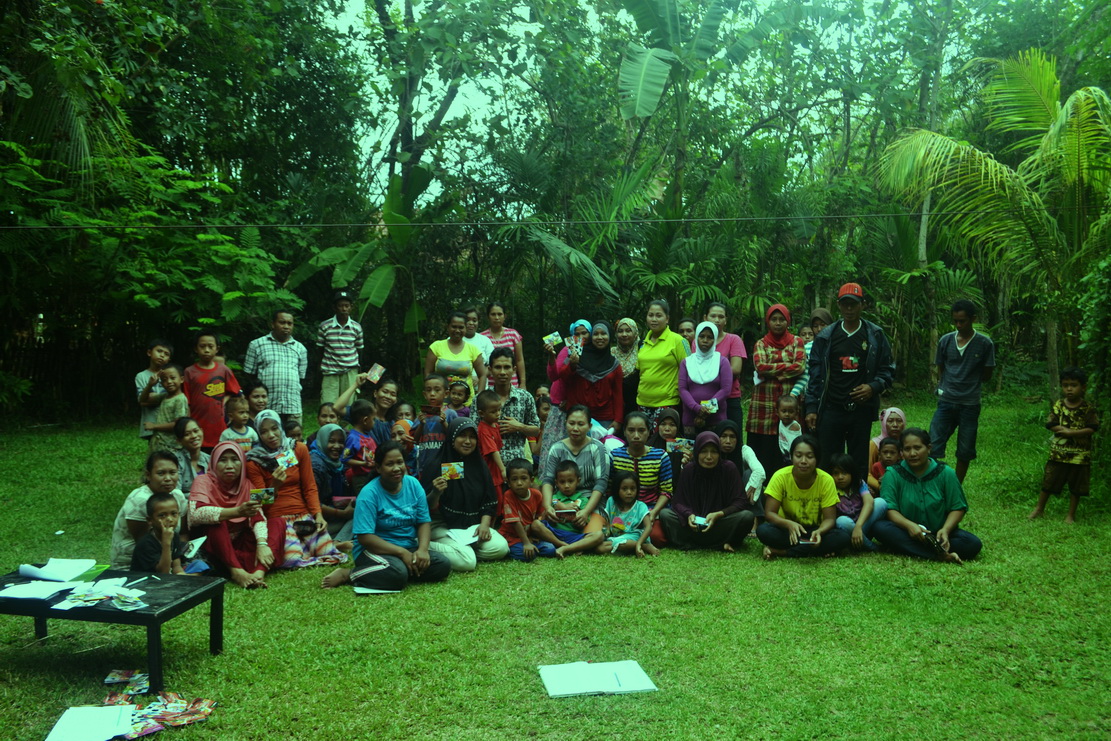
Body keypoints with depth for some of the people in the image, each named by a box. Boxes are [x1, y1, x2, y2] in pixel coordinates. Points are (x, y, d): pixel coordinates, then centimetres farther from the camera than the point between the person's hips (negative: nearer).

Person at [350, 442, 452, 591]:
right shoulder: (369, 493, -14)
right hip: (376, 550, -5)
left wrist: (422, 549, -17)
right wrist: (402, 552, -22)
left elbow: (424, 521, 3)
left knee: (443, 565, -17)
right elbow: (364, 537, -20)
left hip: (409, 548, 6)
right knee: (397, 574, -36)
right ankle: (354, 574, -12)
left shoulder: (413, 484, 2)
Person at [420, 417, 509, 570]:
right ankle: (429, 547, -5)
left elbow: (489, 502, 8)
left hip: (472, 525, 6)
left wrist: (484, 524, -9)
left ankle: (464, 547, 3)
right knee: (467, 561, -27)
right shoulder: (435, 464, -9)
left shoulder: (479, 465, 7)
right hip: (443, 526, -6)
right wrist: (436, 493, -31)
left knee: (500, 548, -18)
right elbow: (426, 507, -10)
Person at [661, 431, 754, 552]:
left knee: (747, 517, -29)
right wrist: (688, 515, -25)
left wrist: (718, 515, -25)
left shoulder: (729, 469, -7)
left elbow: (739, 502, -9)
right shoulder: (688, 470, -3)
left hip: (721, 522, -1)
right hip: (694, 522, 1)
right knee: (664, 514, -22)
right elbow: (678, 502, -3)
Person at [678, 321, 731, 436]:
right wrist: (697, 408, -15)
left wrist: (706, 411, -10)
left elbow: (726, 389, -3)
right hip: (690, 418, 2)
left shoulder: (722, 361, 7)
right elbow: (682, 389, 2)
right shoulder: (687, 362, 11)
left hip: (716, 419, -1)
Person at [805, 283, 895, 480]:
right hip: (831, 409, 0)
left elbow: (888, 370, 10)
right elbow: (815, 375, 6)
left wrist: (873, 387, -10)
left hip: (862, 409, 0)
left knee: (859, 463, 7)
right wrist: (811, 408, 1)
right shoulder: (825, 337, 6)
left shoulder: (875, 336, 5)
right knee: (827, 462, 0)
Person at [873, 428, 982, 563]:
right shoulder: (893, 474, -2)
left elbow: (958, 508, -1)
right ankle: (939, 556, -35)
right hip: (905, 533, -1)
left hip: (938, 534, 1)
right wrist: (909, 525, -30)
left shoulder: (945, 473, 1)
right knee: (880, 528, -33)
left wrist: (945, 530, -20)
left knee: (973, 544, -24)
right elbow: (889, 508, -12)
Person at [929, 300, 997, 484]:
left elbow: (987, 376, 4)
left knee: (965, 453, 8)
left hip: (970, 405, -1)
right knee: (933, 448, -5)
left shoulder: (985, 344, -4)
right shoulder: (945, 341, 2)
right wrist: (945, 388, 1)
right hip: (946, 402, 1)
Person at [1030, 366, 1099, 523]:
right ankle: (1039, 508, 22)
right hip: (1058, 452, 1)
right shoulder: (1058, 405, -1)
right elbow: (1050, 425, -6)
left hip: (1080, 454, -1)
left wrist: (1069, 432, -21)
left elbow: (1092, 428, -12)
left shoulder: (1088, 408, -5)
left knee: (1076, 486, 8)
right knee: (1048, 482, 7)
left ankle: (1071, 514, 21)